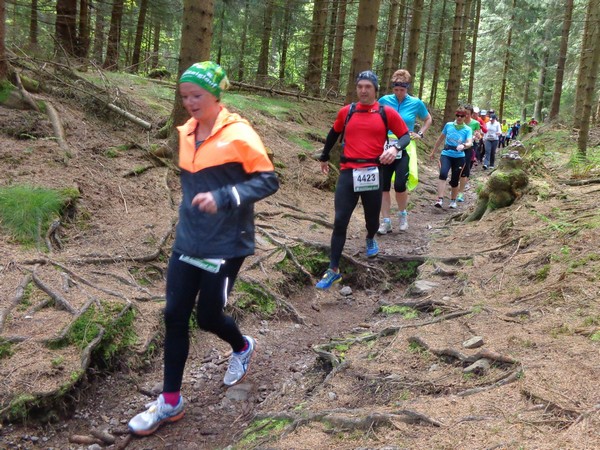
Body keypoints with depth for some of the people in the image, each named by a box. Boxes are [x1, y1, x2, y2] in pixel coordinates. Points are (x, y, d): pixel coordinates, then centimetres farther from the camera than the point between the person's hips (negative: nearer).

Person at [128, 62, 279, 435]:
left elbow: (269, 181, -15)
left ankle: (243, 347, 40)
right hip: (188, 240, 6)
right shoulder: (187, 132, 7)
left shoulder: (238, 134, -14)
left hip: (225, 244, -6)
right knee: (175, 316, 4)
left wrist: (223, 198, -26)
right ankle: (170, 402, 17)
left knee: (208, 316, 4)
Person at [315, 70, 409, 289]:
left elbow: (405, 135, 6)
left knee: (372, 218, 13)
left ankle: (370, 239, 51)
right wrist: (324, 157, 33)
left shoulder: (387, 113, 2)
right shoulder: (346, 112, 8)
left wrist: (396, 148, -16)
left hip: (372, 173, -1)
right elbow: (334, 134, 24)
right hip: (348, 172, 1)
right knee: (340, 222, -5)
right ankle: (333, 270, 1)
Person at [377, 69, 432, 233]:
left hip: (405, 148, -2)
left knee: (400, 184, -13)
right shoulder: (384, 100, -1)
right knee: (384, 185, 0)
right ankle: (386, 221, 10)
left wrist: (420, 134, 4)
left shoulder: (416, 103, -1)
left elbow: (428, 119, 16)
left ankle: (403, 214, 14)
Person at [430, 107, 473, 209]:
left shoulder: (468, 130, -3)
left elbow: (470, 143, -18)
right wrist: (433, 152, 19)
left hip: (459, 157, 0)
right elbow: (440, 139, 13)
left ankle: (453, 200, 30)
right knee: (443, 174, -26)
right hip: (446, 154, 0)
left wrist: (463, 145, -41)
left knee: (454, 180, 7)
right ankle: (440, 200, -30)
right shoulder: (448, 125, 1)